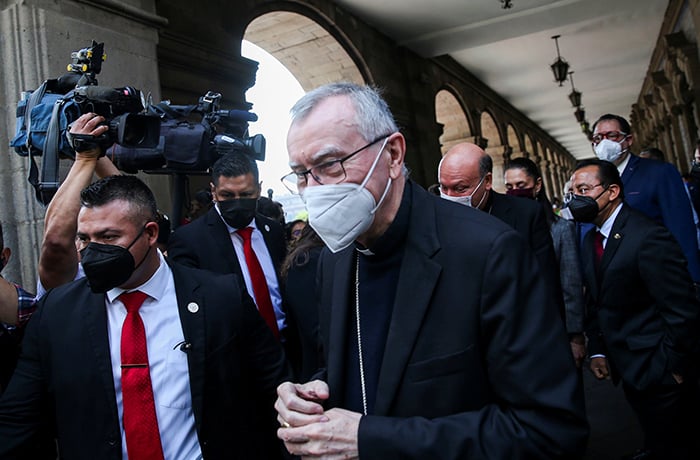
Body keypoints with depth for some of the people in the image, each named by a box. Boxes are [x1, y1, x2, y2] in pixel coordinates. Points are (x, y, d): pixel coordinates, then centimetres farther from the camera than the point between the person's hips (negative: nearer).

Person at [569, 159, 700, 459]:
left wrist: (670, 368, -15)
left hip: (661, 375, -8)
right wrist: (597, 351, 5)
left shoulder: (649, 237, -22)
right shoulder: (591, 240, 6)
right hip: (629, 368, 8)